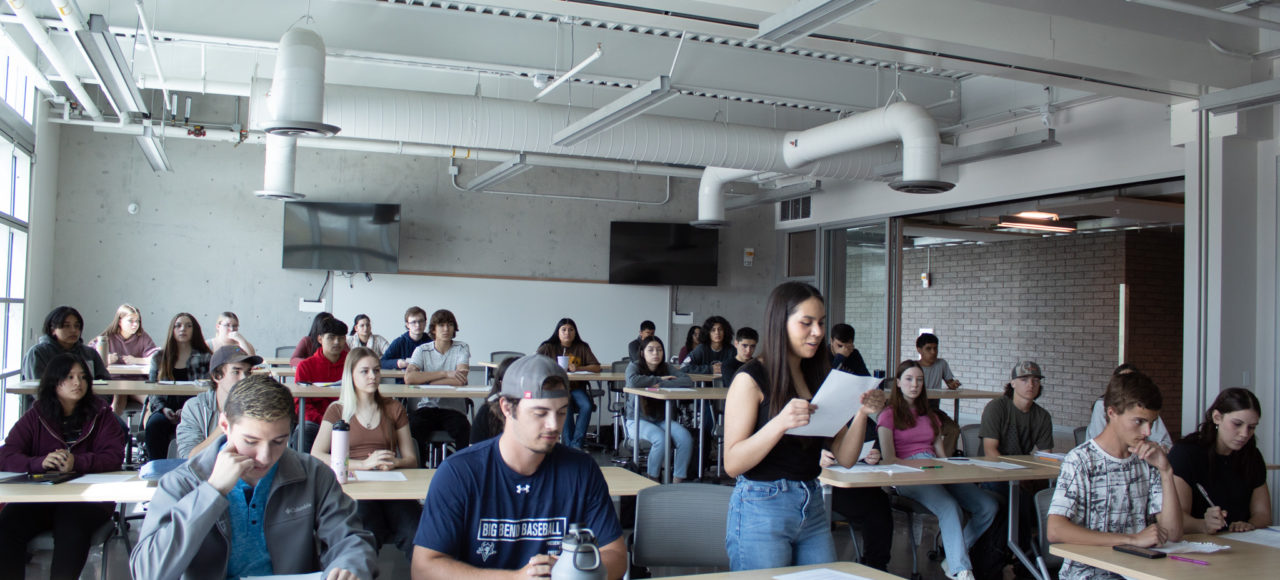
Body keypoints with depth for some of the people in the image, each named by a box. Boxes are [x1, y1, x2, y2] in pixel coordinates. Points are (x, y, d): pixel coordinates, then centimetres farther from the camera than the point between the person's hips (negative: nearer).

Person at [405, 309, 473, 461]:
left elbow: (460, 380, -14)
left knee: (463, 430, -31)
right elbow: (409, 378, -15)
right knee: (412, 427, -30)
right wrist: (445, 373, -17)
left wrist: (425, 382, -11)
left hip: (453, 408, -1)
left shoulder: (461, 349, 3)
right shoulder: (422, 350, 6)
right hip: (427, 407, 1)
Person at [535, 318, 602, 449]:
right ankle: (570, 443, -21)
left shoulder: (582, 348, 10)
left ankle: (576, 444, -23)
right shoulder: (548, 347, 7)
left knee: (587, 406, -28)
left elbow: (596, 368, 3)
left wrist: (579, 368, -14)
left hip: (576, 388, 2)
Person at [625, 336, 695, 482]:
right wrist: (659, 379, -16)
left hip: (661, 419, 4)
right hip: (637, 421, -4)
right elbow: (633, 381, -28)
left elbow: (688, 382, -12)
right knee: (661, 438, -32)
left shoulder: (667, 368, 5)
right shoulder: (634, 366, -3)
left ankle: (677, 481, -11)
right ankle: (652, 480, -13)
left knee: (685, 438, -23)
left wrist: (661, 384, -20)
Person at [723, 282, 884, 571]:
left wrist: (862, 414, -9)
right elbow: (732, 463, -15)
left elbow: (845, 457, 7)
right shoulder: (751, 379, -8)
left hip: (813, 507, 6)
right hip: (761, 509, -6)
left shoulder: (819, 378, 10)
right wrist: (779, 424, -29)